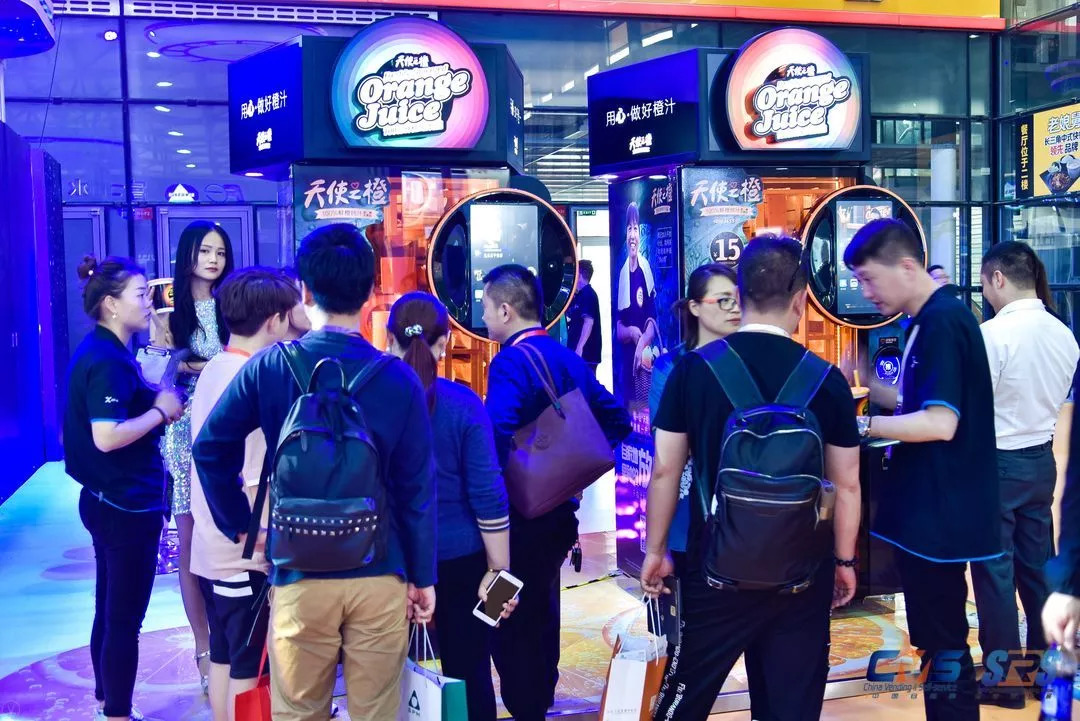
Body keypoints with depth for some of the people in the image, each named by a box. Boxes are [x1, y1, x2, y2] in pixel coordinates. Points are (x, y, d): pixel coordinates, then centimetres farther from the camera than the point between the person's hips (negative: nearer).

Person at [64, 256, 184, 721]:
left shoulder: (106, 353, 11)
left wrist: (156, 400, 7)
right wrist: (160, 410, -17)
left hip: (111, 502, 10)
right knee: (125, 618, 1)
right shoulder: (107, 361, -20)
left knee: (110, 612, 19)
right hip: (126, 506, -10)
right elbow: (107, 437, -28)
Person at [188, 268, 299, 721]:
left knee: (222, 659, 18)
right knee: (249, 670, 3)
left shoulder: (213, 370, 7)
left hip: (210, 550, 9)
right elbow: (250, 485, -23)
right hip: (244, 556, -9)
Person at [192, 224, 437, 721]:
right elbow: (417, 489, -5)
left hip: (299, 573, 0)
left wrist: (239, 525, 8)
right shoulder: (398, 378, -7)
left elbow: (210, 448, -3)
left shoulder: (269, 368, -6)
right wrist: (423, 577, 4)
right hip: (380, 574, 0)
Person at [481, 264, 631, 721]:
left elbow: (498, 435, -33)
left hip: (521, 511, -8)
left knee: (512, 618, 5)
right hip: (560, 508, 9)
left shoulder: (510, 362, -18)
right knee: (541, 610, 23)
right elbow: (616, 421, 12)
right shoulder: (570, 359, 7)